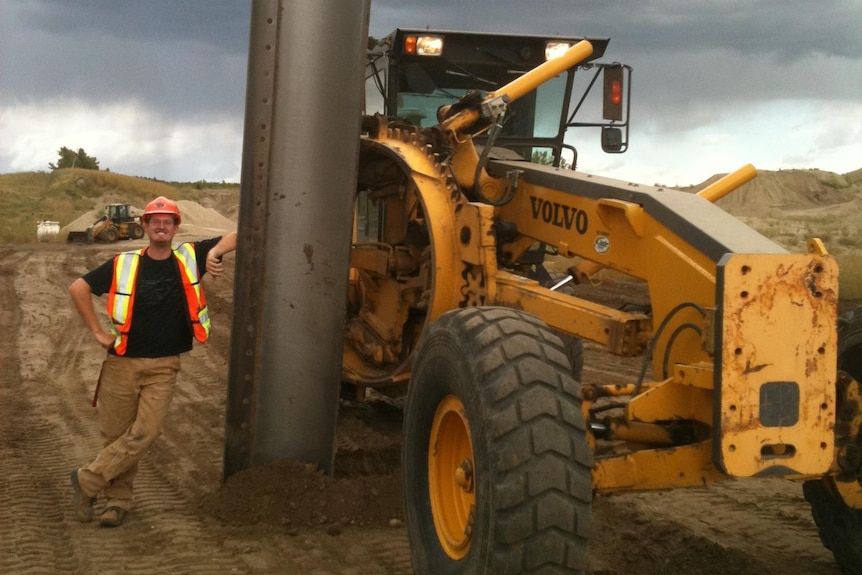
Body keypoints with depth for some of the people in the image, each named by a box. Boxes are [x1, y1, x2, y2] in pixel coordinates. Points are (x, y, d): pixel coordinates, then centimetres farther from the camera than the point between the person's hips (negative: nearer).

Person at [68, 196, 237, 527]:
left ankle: (87, 481, 4)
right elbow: (78, 288, 2)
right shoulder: (124, 264, -1)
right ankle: (118, 500, 22)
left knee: (145, 433, -11)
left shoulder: (190, 257, 1)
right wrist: (98, 332, -2)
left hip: (164, 367, 0)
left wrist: (215, 251, -18)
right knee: (115, 433, 6)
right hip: (122, 363, 0)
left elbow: (237, 237, 1)